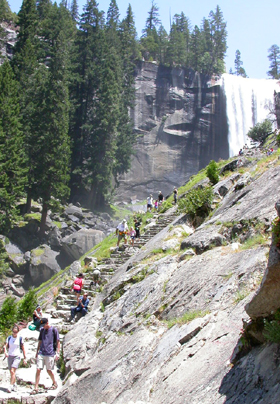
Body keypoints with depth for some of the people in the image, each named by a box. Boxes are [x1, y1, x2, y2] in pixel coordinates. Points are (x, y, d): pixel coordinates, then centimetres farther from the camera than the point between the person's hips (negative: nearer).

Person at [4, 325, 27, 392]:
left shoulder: (20, 338, -3)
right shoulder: (9, 338, 4)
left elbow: (23, 348, 2)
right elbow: (5, 346, -4)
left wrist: (24, 358, 3)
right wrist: (5, 352, -25)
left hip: (17, 357, -4)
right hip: (10, 356, 4)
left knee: (12, 371, -17)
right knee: (11, 373, 10)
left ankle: (10, 386, -18)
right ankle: (14, 385, 25)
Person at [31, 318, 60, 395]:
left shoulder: (54, 330, -2)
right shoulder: (42, 330, 12)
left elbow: (58, 342, -1)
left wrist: (57, 353, -7)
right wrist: (37, 352, 18)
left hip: (50, 354, -4)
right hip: (41, 353, 4)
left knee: (49, 370, 4)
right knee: (38, 370, -4)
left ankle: (54, 383, 28)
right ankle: (36, 388, 0)